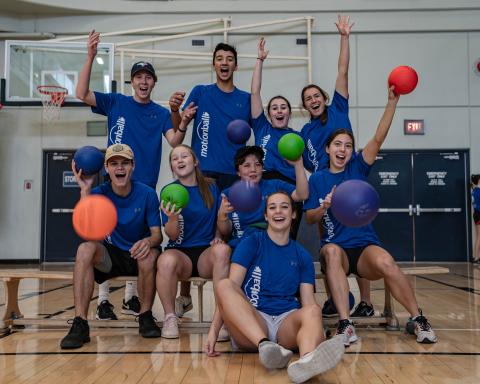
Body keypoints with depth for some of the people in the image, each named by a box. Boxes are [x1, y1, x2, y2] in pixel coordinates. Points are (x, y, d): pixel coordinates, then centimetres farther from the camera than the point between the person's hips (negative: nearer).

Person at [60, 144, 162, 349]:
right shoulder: (98, 193, -8)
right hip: (109, 257, 1)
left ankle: (145, 316, -12)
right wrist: (85, 189, -28)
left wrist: (148, 241, -34)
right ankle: (80, 323, -29)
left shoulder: (147, 194, -8)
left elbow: (157, 234, -8)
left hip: (138, 255, -1)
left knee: (149, 254, -35)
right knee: (85, 249, -30)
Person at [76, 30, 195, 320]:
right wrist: (90, 58, -15)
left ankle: (131, 297, 22)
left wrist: (179, 118, -24)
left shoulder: (161, 113, 8)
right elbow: (82, 94, -6)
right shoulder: (116, 103, 5)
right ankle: (103, 300, 4)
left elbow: (175, 142, -6)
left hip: (145, 187, 2)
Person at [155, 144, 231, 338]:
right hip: (180, 252, -1)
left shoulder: (211, 188, 8)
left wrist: (219, 237, -8)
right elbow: (172, 237, -3)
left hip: (207, 253, 1)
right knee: (166, 260, -35)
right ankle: (170, 317, -14)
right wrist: (173, 219, -23)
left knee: (222, 250, -33)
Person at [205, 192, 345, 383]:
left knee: (313, 311, -30)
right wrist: (214, 329, -15)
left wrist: (317, 332, -14)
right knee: (223, 285, -27)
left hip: (287, 322, 2)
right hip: (248, 326, -1)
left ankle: (307, 360, -64)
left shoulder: (302, 255, 15)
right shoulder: (251, 243, 8)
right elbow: (229, 290, -1)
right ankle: (266, 346, -47)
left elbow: (308, 303, 7)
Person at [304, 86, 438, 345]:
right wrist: (325, 206, -17)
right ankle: (345, 325, -37)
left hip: (365, 246, 0)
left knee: (385, 261, -33)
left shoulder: (357, 168, 8)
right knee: (331, 251, -36)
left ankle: (418, 319, -15)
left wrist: (392, 102, -15)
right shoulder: (317, 179, 8)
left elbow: (378, 139, -5)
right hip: (336, 249, 0)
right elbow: (309, 219, 4)